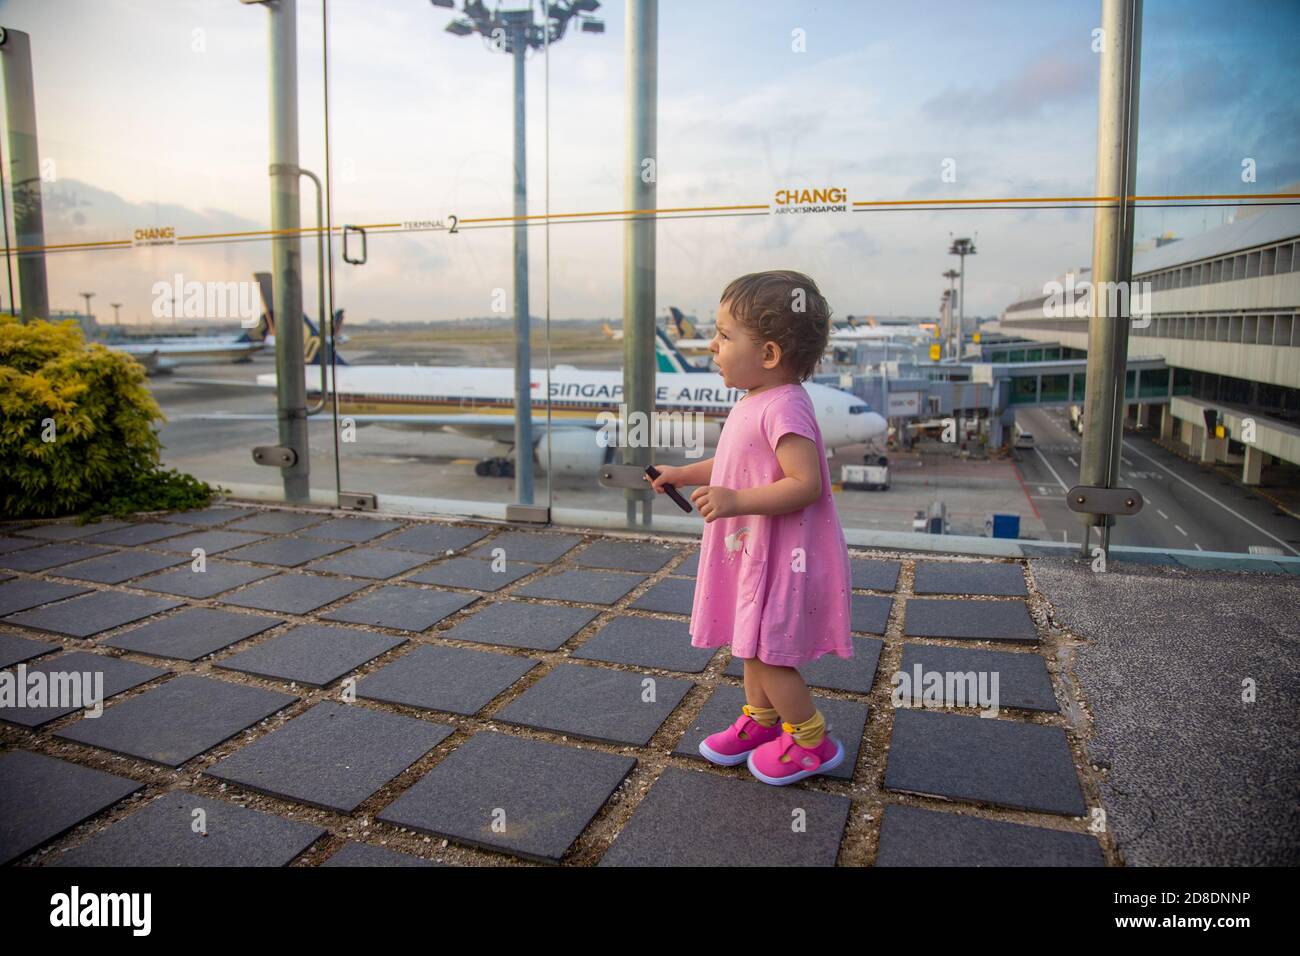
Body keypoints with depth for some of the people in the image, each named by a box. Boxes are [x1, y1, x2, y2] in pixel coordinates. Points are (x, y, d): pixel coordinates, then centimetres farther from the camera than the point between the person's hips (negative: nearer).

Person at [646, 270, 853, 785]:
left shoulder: (783, 408, -25)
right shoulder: (755, 403, 7)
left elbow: (806, 483, -30)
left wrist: (736, 501, -35)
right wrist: (684, 474, 15)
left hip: (782, 558, -10)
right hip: (755, 553, 10)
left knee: (766, 652, 2)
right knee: (754, 643, 22)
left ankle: (812, 741, 21)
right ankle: (760, 720, 40)